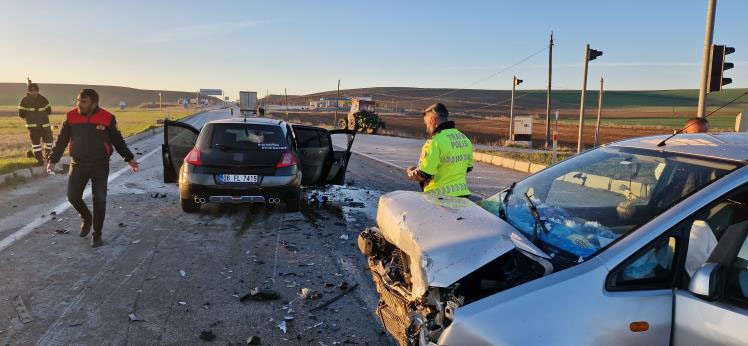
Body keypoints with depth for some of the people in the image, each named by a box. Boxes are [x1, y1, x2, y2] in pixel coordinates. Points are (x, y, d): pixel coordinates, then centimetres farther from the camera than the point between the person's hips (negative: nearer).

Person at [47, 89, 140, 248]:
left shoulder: (107, 118, -7)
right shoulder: (71, 117, -3)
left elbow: (118, 140, 4)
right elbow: (61, 140, 5)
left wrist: (129, 158, 2)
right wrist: (53, 160, 2)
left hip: (100, 165, -2)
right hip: (78, 164, 2)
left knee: (99, 201, 0)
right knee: (73, 196, 2)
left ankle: (97, 235, 14)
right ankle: (86, 218, 33)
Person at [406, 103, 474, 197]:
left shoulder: (435, 142, -18)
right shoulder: (465, 139, 7)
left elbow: (421, 176, -18)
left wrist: (410, 173, 3)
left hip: (440, 197, -7)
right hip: (463, 194, 7)